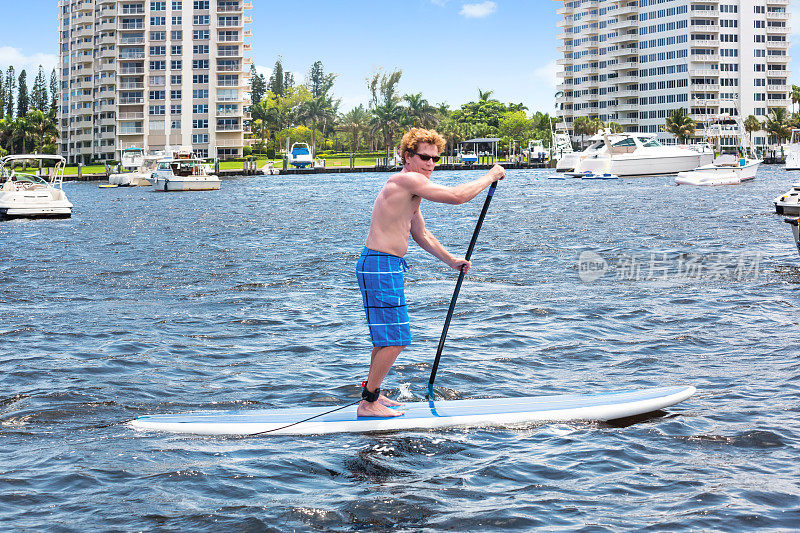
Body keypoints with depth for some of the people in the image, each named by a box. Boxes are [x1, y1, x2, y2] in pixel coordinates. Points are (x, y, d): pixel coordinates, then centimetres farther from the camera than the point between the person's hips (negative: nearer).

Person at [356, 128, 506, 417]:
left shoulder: (410, 188, 18)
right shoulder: (407, 179, -16)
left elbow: (421, 235, 28)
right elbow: (456, 196, -23)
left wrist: (450, 260, 24)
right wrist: (490, 176, -9)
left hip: (386, 267, 11)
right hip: (381, 266, -11)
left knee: (387, 337, 19)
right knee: (396, 339, -8)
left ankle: (372, 393, 29)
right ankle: (368, 403, -1)